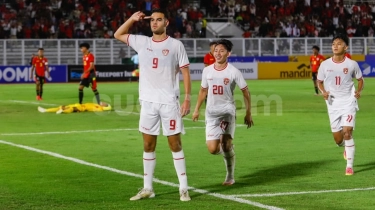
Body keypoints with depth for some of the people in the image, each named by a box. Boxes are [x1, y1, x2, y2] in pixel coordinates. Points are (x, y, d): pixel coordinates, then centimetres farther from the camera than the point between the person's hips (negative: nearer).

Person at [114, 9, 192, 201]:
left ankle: (183, 188, 4)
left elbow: (185, 72, -2)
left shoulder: (176, 45, -2)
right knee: (148, 145, 8)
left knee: (175, 144, -1)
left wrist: (187, 98, -9)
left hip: (169, 102, -4)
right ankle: (147, 188, 15)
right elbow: (118, 35, 21)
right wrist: (133, 19, 8)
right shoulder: (142, 42, 9)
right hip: (148, 102, 4)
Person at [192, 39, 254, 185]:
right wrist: (197, 109, 19)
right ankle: (228, 151, 29)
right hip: (211, 112, 3)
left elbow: (245, 91, 3)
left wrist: (248, 113, 4)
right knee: (212, 149, -7)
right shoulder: (207, 71, 5)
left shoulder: (233, 72, -5)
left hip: (228, 111, -3)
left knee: (226, 143, -20)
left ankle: (230, 176, -3)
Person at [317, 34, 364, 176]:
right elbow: (319, 81, 10)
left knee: (347, 132, -17)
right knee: (338, 139, 6)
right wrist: (323, 91, -10)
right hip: (333, 104, 2)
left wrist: (359, 91, -11)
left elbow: (360, 79, 9)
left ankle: (349, 166, -6)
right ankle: (347, 147, 44)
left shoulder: (352, 64, -5)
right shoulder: (325, 65, -2)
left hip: (348, 102, -2)